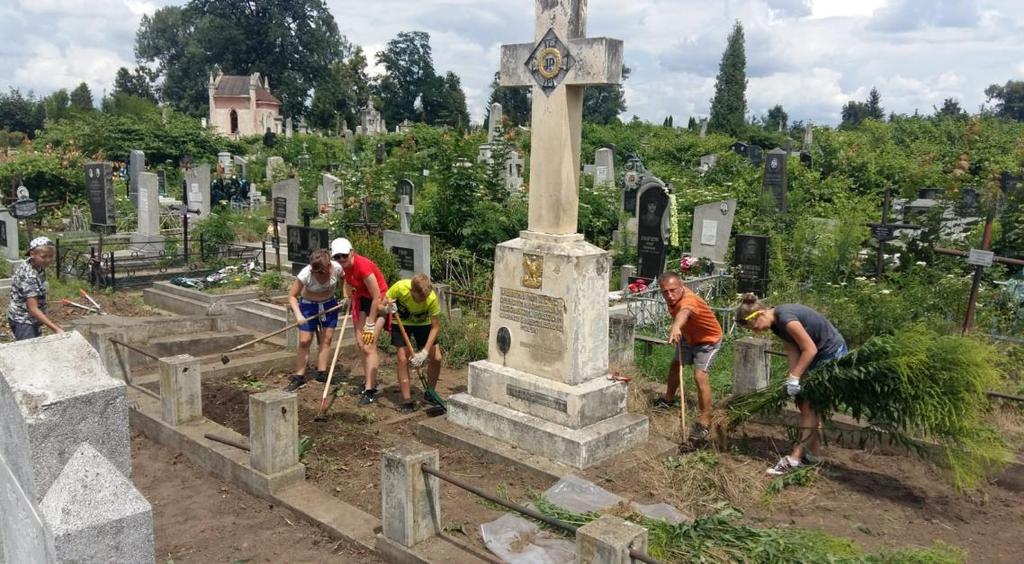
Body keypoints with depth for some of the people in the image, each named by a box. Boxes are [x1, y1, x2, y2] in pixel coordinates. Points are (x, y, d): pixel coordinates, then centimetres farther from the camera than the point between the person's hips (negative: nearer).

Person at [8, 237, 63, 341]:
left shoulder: (39, 268, -1)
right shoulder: (28, 276, -27)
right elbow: (33, 309, -31)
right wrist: (56, 329, -37)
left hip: (33, 320, 9)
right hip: (23, 322, -9)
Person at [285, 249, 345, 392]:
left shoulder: (336, 268, -23)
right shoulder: (306, 274, -30)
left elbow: (345, 279, 0)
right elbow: (292, 295, -22)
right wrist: (298, 314, -35)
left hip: (329, 304, 3)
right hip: (308, 305, -3)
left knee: (327, 339, 3)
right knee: (304, 341, -4)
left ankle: (321, 374, 13)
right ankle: (299, 378, 4)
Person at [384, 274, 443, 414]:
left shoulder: (432, 298, -34)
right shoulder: (400, 287, -35)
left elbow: (435, 327, -26)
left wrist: (425, 352, -34)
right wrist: (387, 309, -43)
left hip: (423, 323, 1)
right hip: (401, 322, -1)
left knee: (436, 358, -6)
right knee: (403, 359, -14)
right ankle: (407, 400, -3)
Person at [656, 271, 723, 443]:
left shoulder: (688, 299, -43)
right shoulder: (672, 297, -18)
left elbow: (684, 312, -69)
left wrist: (676, 327, -89)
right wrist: (675, 328, 9)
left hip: (708, 340, -8)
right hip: (688, 337, 9)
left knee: (700, 376, -22)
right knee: (675, 365, 22)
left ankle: (704, 422, -13)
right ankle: (668, 399, 49)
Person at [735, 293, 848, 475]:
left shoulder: (786, 319, -28)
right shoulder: (775, 323, 0)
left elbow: (810, 349, -24)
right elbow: (793, 351, -4)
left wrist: (794, 377, -21)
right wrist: (793, 378, -15)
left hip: (832, 353, -9)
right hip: (819, 355, 9)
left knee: (809, 405, -9)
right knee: (807, 404, 10)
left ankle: (797, 457, -7)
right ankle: (811, 452, 19)